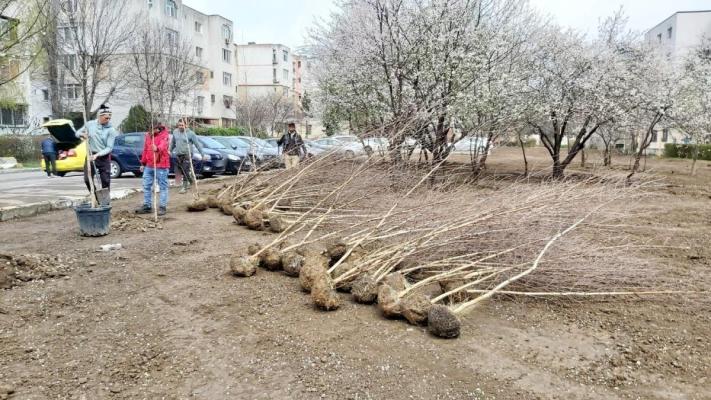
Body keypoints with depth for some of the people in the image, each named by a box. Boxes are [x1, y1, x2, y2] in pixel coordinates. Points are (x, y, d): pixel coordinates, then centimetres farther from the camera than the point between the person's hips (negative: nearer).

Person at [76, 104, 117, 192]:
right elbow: (77, 133, 13)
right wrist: (82, 134, -11)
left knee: (106, 181, 0)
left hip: (104, 158, -2)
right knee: (87, 179, 1)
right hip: (91, 156, 2)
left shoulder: (111, 130, -9)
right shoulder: (90, 124, 0)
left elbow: (109, 148, -12)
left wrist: (97, 155, -23)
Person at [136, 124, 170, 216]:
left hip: (161, 165, -7)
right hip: (148, 165, 7)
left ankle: (162, 207, 4)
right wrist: (143, 163, 19)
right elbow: (145, 149, 19)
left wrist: (157, 148, -51)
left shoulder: (165, 135, -7)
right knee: (146, 186, 11)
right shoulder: (148, 135, 14)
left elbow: (163, 145, -29)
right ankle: (147, 206, 21)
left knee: (163, 186, -1)